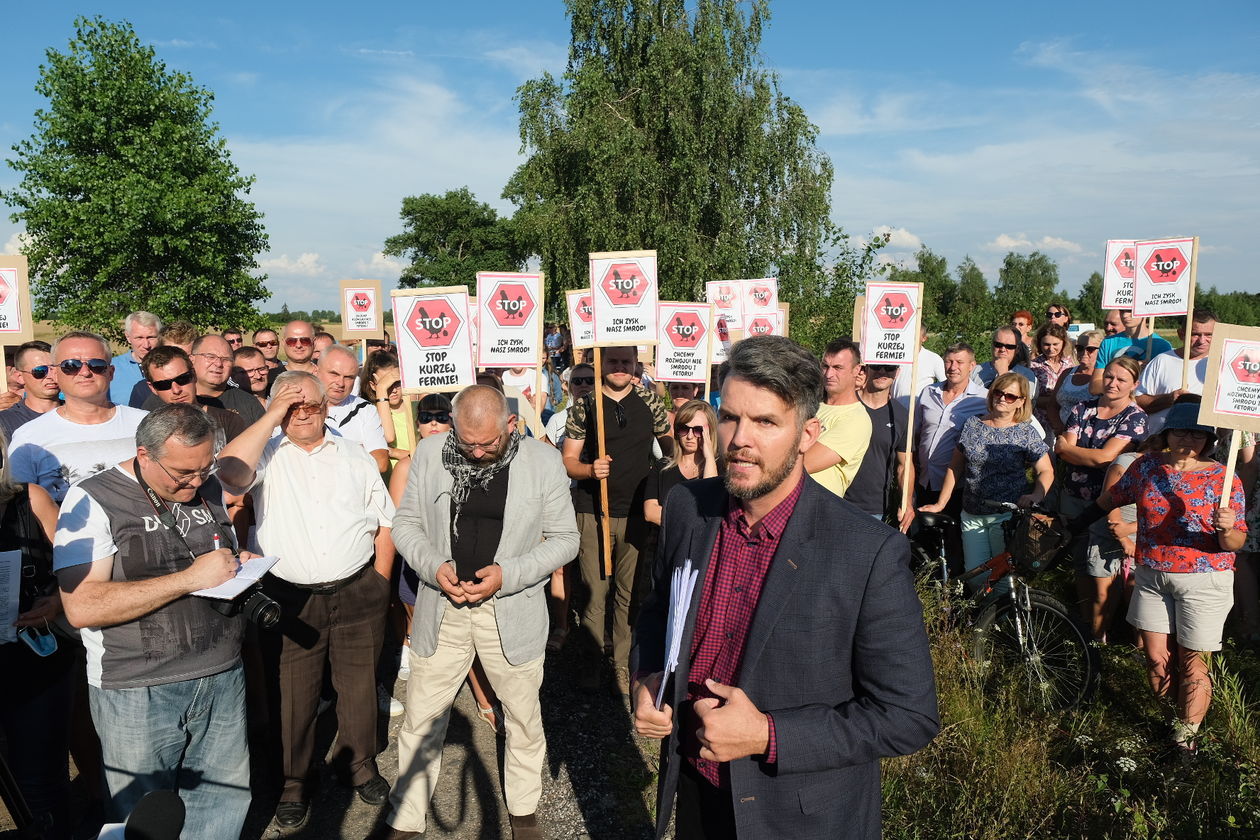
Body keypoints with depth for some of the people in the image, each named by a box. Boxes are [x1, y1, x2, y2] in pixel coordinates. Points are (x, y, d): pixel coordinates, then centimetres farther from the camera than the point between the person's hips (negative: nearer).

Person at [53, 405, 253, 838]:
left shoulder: (209, 489, 7)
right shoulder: (93, 499, -11)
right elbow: (81, 607, -21)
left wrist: (240, 567, 0)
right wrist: (190, 578, -24)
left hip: (223, 677, 5)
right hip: (138, 692, -5)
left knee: (224, 802, 14)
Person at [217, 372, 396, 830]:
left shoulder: (354, 456, 7)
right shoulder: (266, 454, 0)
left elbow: (384, 523, 9)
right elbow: (230, 471, -24)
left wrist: (379, 583, 4)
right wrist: (271, 417, -18)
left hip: (357, 594, 2)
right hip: (290, 598, -1)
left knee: (358, 686, 15)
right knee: (293, 695, 10)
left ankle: (360, 765, 36)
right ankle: (295, 783, 31)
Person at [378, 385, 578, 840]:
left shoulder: (543, 461, -10)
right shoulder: (429, 453, -4)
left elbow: (564, 538, -5)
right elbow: (406, 522, 4)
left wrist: (507, 574, -17)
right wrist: (434, 565, -15)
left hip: (513, 611, -1)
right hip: (441, 609, 1)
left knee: (523, 718, 16)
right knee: (422, 721, 12)